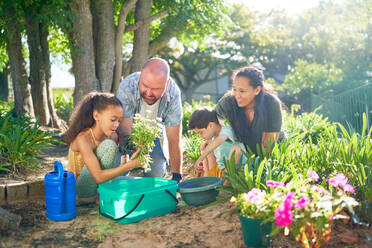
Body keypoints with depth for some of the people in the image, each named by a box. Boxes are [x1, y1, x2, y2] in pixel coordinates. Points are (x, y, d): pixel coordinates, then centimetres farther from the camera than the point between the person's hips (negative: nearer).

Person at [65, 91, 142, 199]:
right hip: (81, 189, -7)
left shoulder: (113, 137, -6)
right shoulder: (83, 138, -27)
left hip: (102, 185, 7)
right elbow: (98, 177, -33)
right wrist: (129, 165, -39)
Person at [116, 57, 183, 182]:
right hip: (130, 131, -1)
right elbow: (124, 129, -35)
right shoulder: (127, 86, -36)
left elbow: (173, 139, -25)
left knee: (157, 174, -10)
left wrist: (176, 176, -24)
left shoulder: (173, 93, -31)